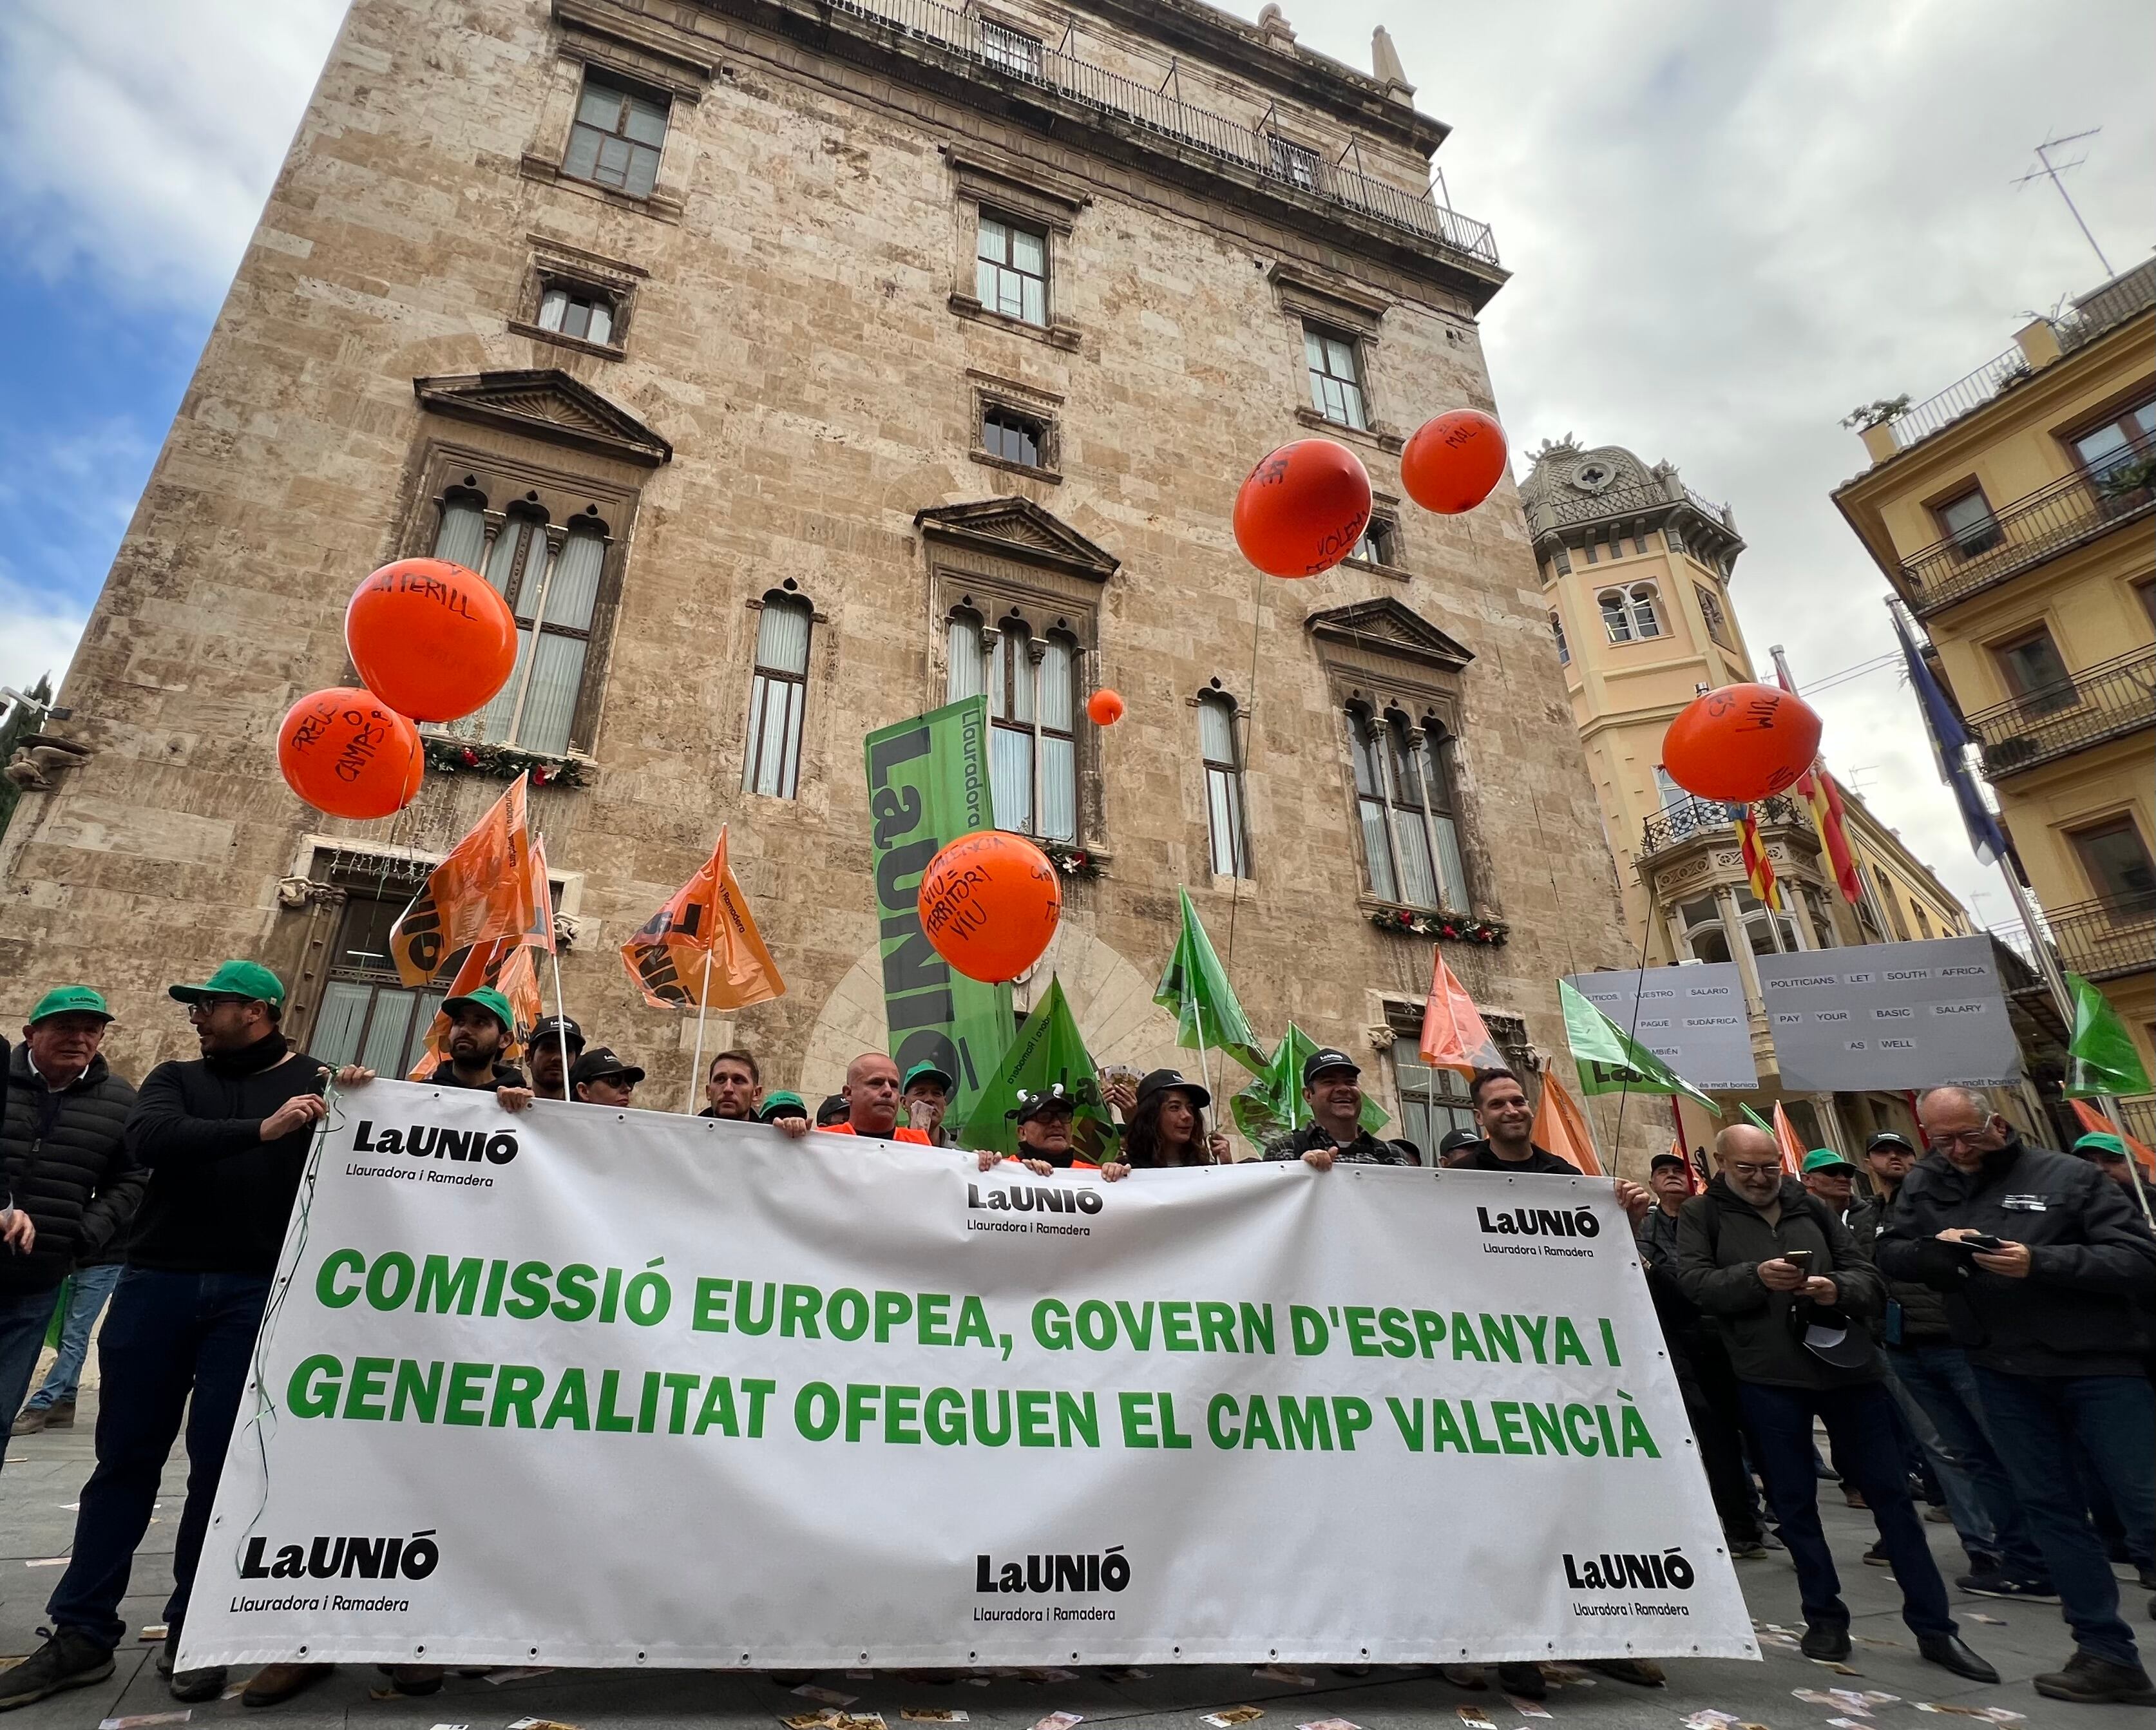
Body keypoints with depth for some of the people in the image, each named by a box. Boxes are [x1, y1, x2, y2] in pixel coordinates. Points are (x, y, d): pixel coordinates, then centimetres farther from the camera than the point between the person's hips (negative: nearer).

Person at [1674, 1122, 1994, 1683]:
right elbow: (1693, 1281, -10)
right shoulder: (1702, 1214, 2)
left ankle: (1935, 1628, 22)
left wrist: (1837, 1288, -13)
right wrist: (1755, 1277, -24)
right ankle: (1825, 1618, 23)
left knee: (1889, 1493, 10)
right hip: (1767, 1376, -2)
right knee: (1794, 1501, 7)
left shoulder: (1809, 1207, 10)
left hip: (1846, 1363, 3)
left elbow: (1872, 1280, 9)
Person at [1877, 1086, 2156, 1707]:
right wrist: (1935, 1247, -14)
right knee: (2050, 1508, 9)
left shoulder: (2068, 1176, -7)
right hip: (2004, 1373, 4)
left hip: (2098, 1365, -4)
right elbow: (1889, 1254, 7)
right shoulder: (1927, 1183, 5)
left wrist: (2041, 1261, -24)